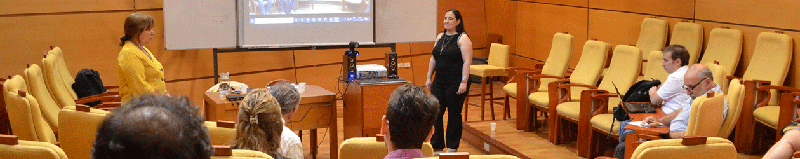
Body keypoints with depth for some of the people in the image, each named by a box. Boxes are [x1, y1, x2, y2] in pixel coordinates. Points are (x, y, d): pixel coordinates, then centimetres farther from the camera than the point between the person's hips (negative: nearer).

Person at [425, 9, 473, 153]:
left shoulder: (463, 38, -8)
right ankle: (437, 146, 12)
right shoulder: (440, 37, 12)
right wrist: (429, 78, 12)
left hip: (455, 84, -6)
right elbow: (433, 59, 17)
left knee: (454, 114, 4)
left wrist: (464, 82, -20)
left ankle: (452, 147, 16)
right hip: (439, 82, 6)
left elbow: (467, 62, -14)